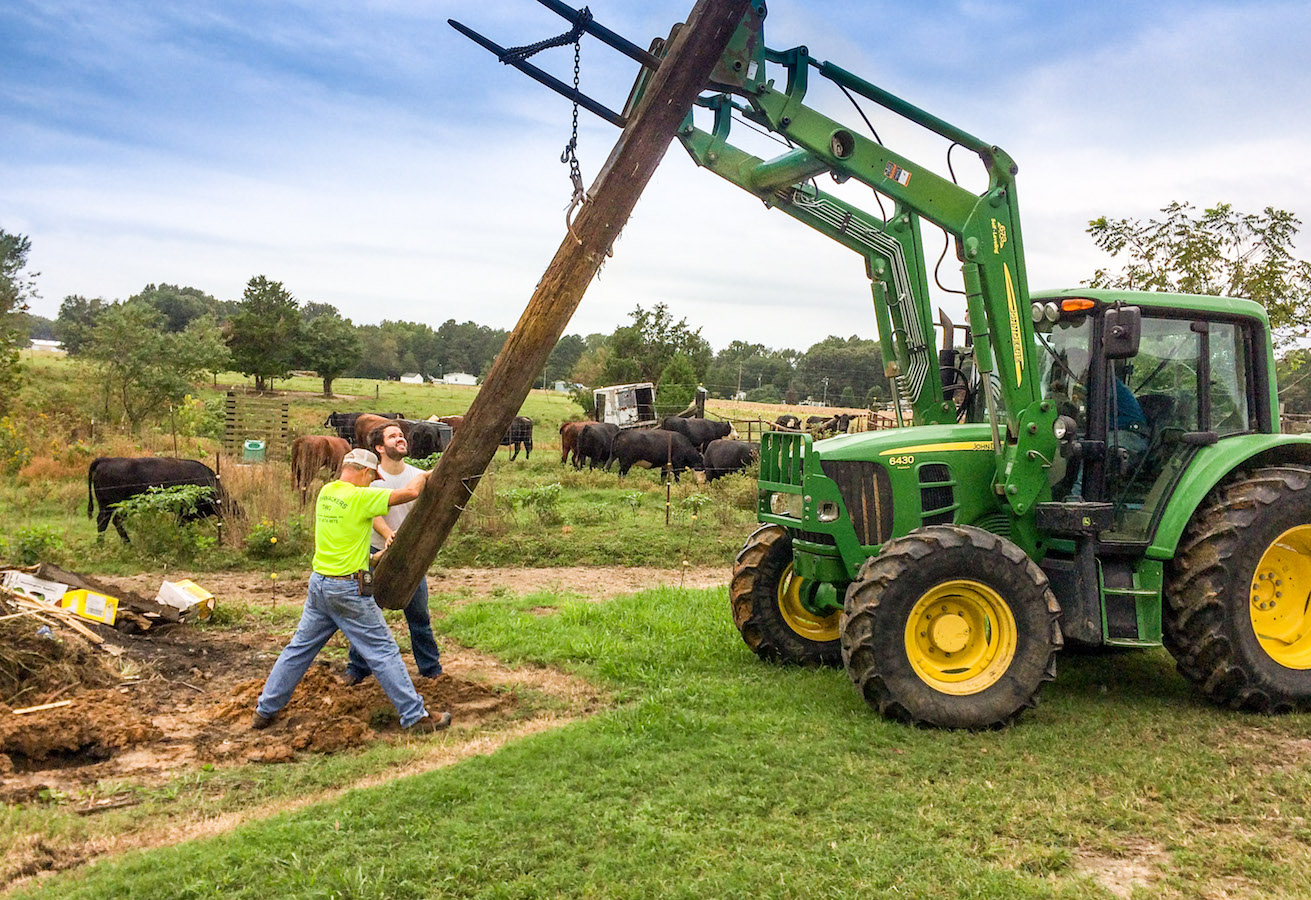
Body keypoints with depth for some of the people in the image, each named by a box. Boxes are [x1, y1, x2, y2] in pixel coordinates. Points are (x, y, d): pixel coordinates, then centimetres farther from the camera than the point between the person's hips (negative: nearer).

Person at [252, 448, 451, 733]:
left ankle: (265, 710, 27)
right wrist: (424, 475, 0)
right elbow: (410, 492, -20)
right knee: (383, 651, -1)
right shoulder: (360, 497, -17)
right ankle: (415, 716, 4)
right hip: (348, 589, -7)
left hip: (319, 582, 7)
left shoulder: (326, 492, 6)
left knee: (300, 647, 18)